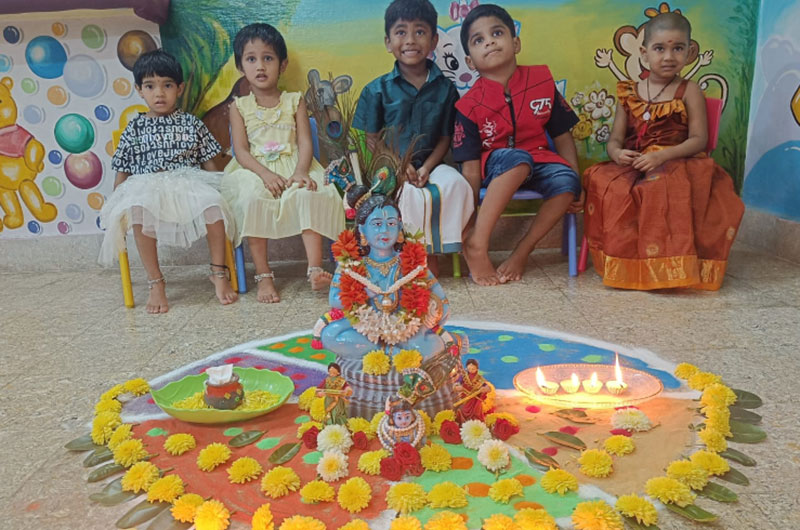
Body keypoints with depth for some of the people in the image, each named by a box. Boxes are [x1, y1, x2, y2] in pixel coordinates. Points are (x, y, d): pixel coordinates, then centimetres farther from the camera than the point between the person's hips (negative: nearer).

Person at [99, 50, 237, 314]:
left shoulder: (191, 124, 13)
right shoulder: (135, 128, 13)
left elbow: (209, 164, 13)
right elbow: (122, 173, 15)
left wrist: (216, 187, -2)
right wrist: (115, 207, 5)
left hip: (189, 184, 0)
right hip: (147, 188, 0)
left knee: (213, 203, -34)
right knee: (138, 210, -36)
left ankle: (219, 273, -18)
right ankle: (156, 283, -24)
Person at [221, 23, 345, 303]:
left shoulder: (294, 101, 11)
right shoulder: (240, 106, 10)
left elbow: (305, 143, 1)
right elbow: (241, 150, 0)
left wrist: (300, 172, -20)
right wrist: (265, 174, -20)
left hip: (293, 167, 0)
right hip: (255, 171, 0)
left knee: (308, 195, -31)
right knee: (253, 199, -32)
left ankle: (315, 268, -33)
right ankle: (263, 275, -24)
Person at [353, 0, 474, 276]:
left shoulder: (445, 88, 6)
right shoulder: (377, 90, 2)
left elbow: (445, 137, 4)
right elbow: (371, 139, 1)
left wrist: (427, 167, -13)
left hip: (430, 163, 2)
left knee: (454, 183, -28)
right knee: (406, 193, -33)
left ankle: (433, 252, -15)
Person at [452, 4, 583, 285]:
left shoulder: (541, 81, -2)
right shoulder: (469, 106, -9)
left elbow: (562, 137, 5)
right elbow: (470, 166, -10)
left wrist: (576, 185, -1)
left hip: (538, 162, 3)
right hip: (495, 166, -3)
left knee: (566, 180, -29)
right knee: (517, 157, -36)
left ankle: (522, 251, -13)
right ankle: (476, 243, -31)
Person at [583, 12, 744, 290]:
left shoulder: (689, 91, 5)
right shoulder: (629, 93, 13)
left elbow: (699, 139, -3)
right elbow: (615, 139, 10)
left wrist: (662, 156, -19)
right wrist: (617, 152, -15)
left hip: (675, 164, -3)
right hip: (632, 165, 3)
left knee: (661, 188, -38)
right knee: (604, 183, -29)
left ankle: (668, 264, -22)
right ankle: (623, 263, -17)